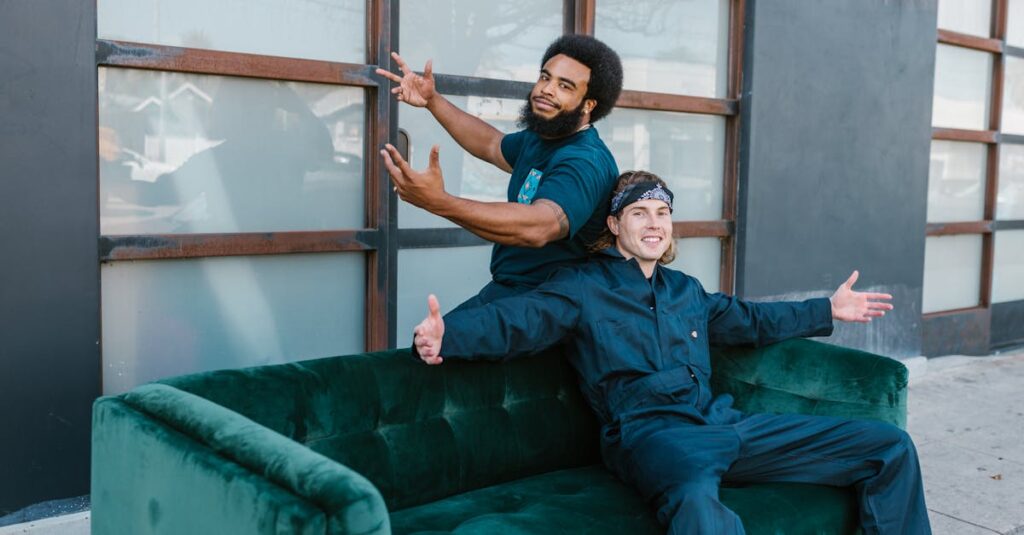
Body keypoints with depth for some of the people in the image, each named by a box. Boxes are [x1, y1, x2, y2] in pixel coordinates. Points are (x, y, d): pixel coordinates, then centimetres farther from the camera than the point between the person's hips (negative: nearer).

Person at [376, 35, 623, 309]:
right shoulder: (538, 140, 9)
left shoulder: (586, 162, -22)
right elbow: (492, 145, 30)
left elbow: (537, 227, -39)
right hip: (503, 287, 8)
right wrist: (431, 100, 22)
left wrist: (439, 202, -47)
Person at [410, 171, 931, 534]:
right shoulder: (581, 287, 5)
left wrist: (828, 310, 45)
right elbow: (514, 320, -10)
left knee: (889, 446, 4)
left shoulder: (685, 290, 26)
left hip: (723, 423, 7)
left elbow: (751, 319, 41)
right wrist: (446, 336, -30)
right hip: (652, 430, -7)